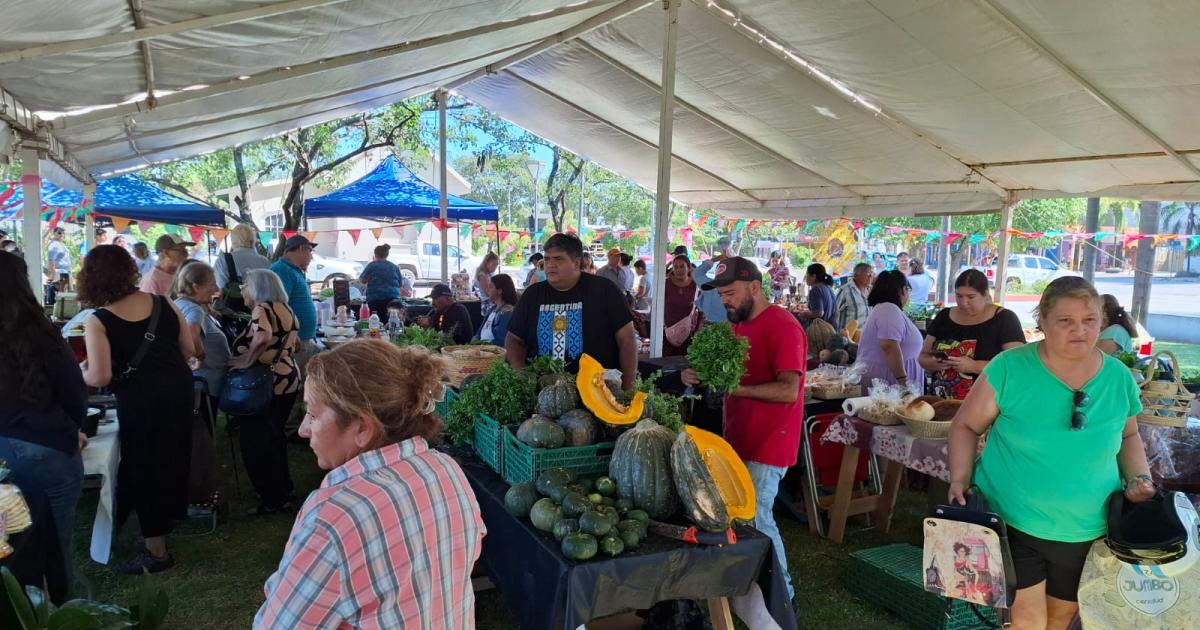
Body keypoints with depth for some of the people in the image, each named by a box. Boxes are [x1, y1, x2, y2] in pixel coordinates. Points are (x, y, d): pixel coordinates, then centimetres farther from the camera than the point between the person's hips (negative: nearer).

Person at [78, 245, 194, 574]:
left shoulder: (98, 321, -12)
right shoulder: (161, 302, 2)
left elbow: (100, 377, -17)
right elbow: (189, 348, 6)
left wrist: (80, 371, 4)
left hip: (140, 401, -5)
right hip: (179, 390, 5)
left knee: (144, 470, 9)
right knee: (171, 459, 23)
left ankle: (157, 552, 20)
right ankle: (170, 515, 43)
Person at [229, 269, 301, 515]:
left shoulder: (261, 309, -15)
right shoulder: (286, 310, 11)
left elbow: (264, 337, -34)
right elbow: (293, 343, 21)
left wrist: (247, 361, -24)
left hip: (265, 384, -9)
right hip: (289, 379, 9)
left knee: (257, 443, 2)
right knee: (274, 437, 21)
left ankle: (275, 500, 8)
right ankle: (283, 488, 29)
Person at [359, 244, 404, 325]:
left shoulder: (372, 265, 1)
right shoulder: (394, 266, 9)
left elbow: (362, 280, 8)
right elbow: (401, 283, 17)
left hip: (375, 299, -3)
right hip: (392, 299, 3)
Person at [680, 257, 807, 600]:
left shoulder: (783, 327, -15)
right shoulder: (739, 324, 12)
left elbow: (789, 391, -22)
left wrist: (735, 388, -27)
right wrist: (700, 375, -3)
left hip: (767, 444, -8)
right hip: (739, 439, 8)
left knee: (755, 520, -5)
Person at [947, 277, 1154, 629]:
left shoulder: (1120, 379, -2)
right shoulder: (1009, 368, -15)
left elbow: (1128, 435, 15)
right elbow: (966, 426, -7)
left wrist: (1140, 478, -1)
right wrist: (960, 479, -19)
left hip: (1087, 532, 4)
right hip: (1011, 522, -4)